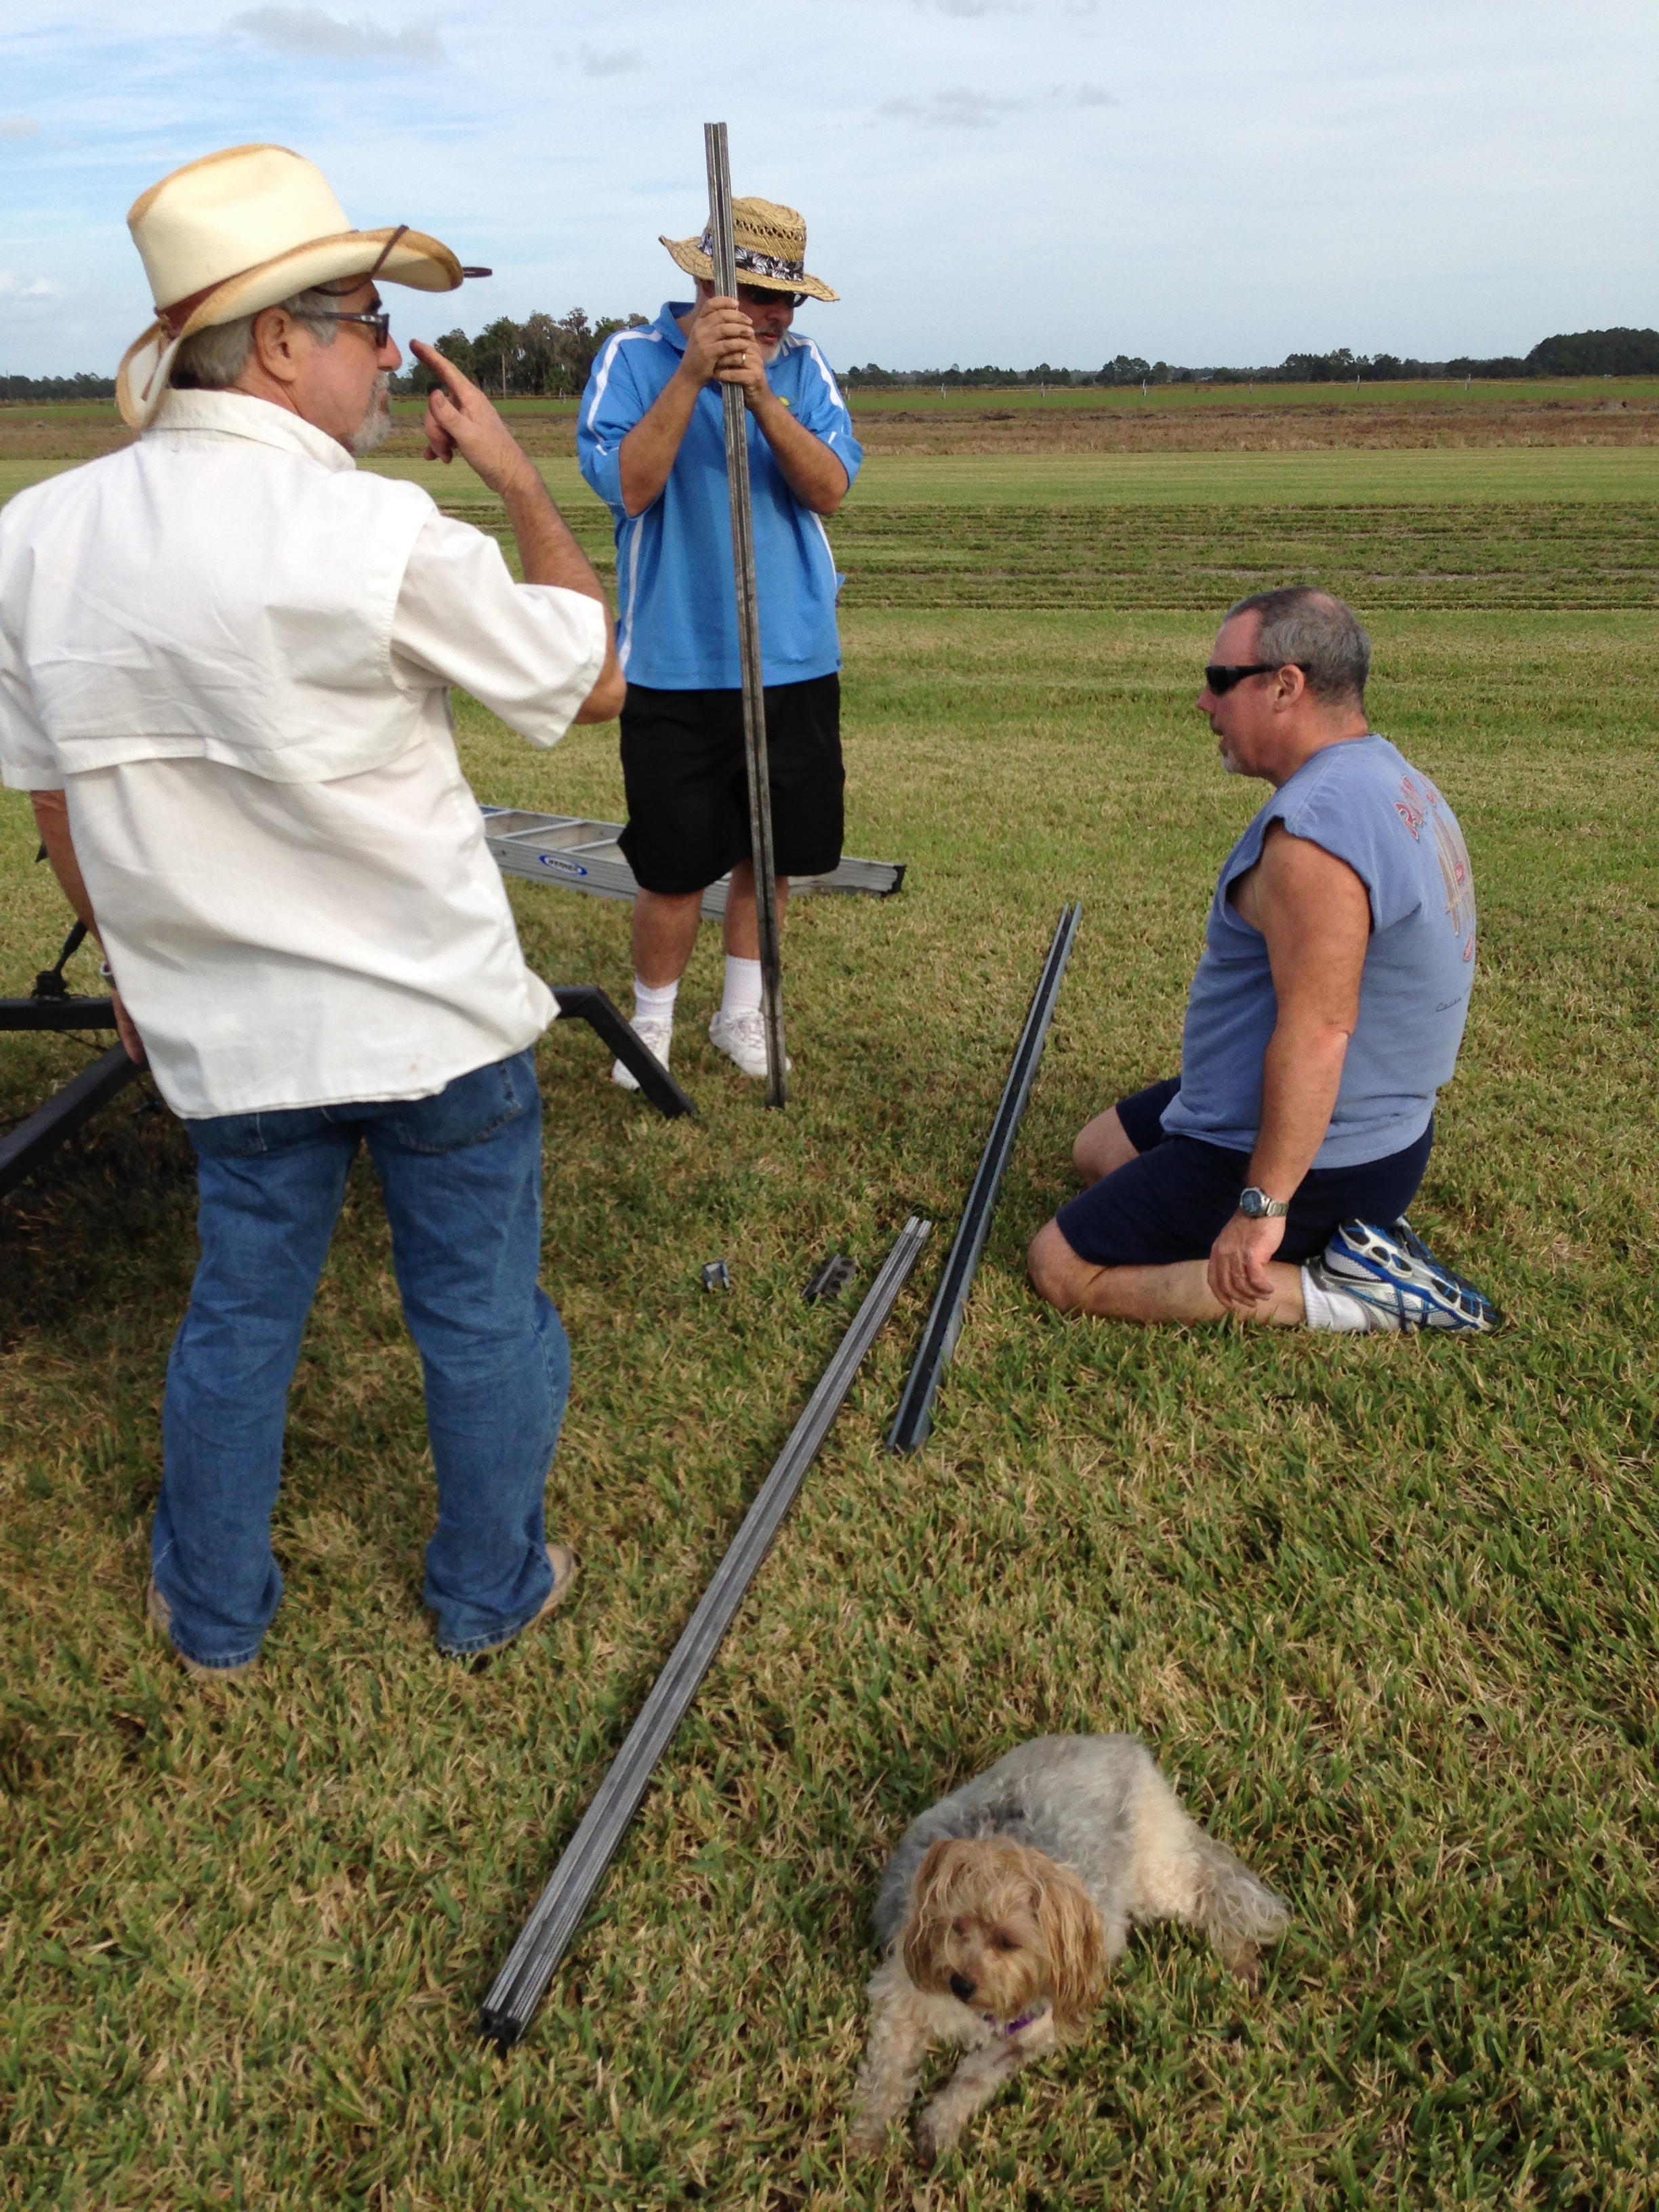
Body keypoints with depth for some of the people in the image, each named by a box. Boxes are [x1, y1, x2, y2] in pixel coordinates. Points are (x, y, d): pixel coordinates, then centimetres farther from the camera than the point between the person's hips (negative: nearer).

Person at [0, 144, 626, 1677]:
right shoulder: (381, 538, -19)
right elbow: (595, 684, -5)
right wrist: (522, 484, 4)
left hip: (231, 1028, 5)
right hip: (437, 1014, -4)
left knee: (239, 1314, 21)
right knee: (481, 1313, 14)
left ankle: (213, 1613, 38)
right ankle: (490, 1594, 33)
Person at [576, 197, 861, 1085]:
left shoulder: (802, 366, 5)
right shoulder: (634, 357, -2)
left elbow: (831, 489, -8)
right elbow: (626, 486, -15)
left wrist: (761, 393, -21)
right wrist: (692, 374, -22)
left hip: (795, 662, 3)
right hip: (676, 667, -3)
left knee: (771, 848, 12)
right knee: (676, 865, 0)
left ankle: (742, 1011, 31)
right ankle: (653, 1026, 21)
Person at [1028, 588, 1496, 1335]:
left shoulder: (1314, 829, -28)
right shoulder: (1392, 782, 6)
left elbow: (1316, 1032, -33)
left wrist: (1263, 1205, -28)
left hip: (1315, 1154, -10)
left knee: (1062, 1269, -3)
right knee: (1098, 1149, 26)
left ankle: (1332, 1291, -8)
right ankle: (1350, 1233, 11)